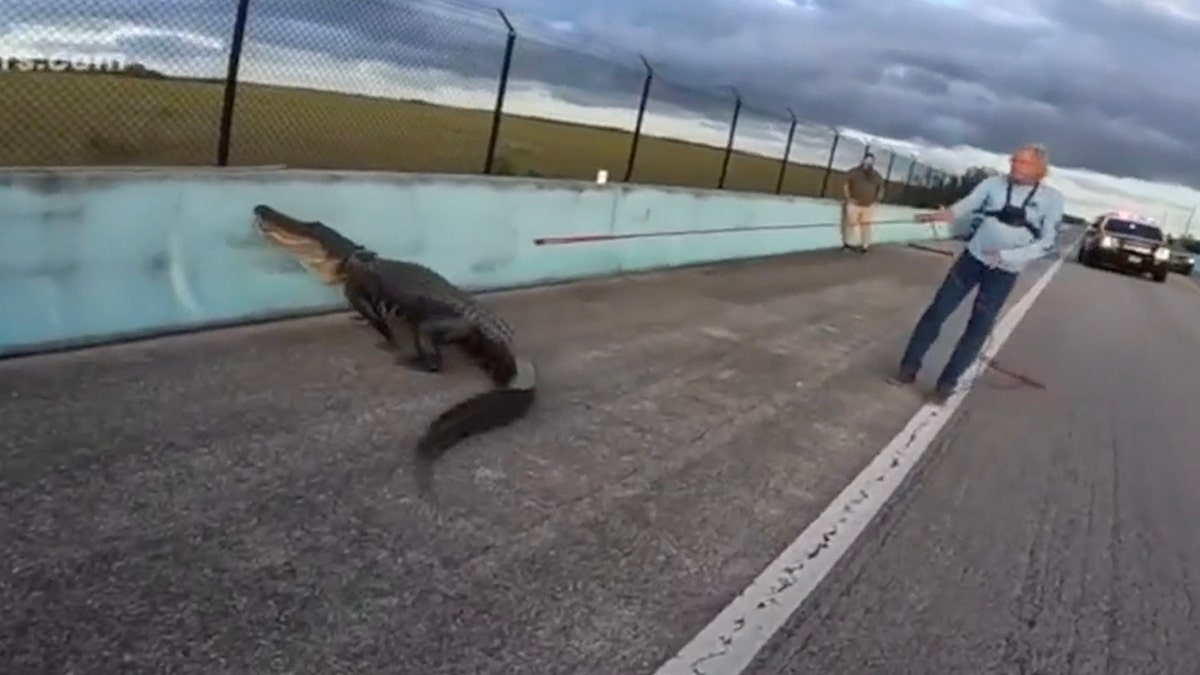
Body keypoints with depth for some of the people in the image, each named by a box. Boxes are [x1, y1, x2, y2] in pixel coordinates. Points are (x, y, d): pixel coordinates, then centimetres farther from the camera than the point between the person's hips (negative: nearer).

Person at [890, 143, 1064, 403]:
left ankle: (947, 382, 13)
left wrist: (1007, 256, -21)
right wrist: (941, 215, -32)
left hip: (1004, 273, -1)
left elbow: (1048, 242, -8)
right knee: (937, 311, -1)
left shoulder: (1052, 199, -6)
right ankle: (909, 367, 10)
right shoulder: (994, 183, -3)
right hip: (972, 257, 1)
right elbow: (966, 206, -9)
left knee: (979, 328, 2)